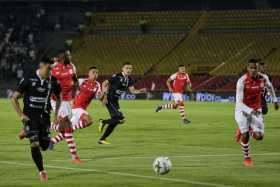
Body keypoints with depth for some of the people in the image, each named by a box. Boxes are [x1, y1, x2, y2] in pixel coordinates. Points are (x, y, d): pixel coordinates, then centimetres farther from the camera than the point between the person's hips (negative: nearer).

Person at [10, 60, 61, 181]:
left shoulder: (52, 81, -1)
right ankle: (41, 171, -4)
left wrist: (56, 113, 6)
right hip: (30, 115, -4)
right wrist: (21, 115, -11)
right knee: (35, 144, -14)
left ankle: (26, 132, 31)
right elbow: (14, 98, -4)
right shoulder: (28, 80, -10)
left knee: (44, 146, 4)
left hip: (44, 116, 4)